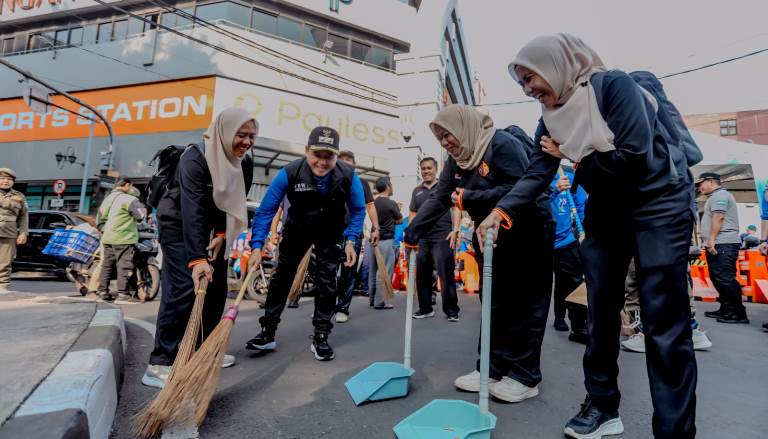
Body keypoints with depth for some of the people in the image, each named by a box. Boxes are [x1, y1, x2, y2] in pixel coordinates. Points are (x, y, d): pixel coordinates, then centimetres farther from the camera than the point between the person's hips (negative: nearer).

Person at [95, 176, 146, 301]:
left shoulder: (108, 198, 19)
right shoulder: (129, 199, -10)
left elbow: (100, 219, 22)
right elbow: (140, 215, -13)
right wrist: (143, 208, 6)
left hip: (108, 238, 9)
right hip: (123, 239, -9)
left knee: (107, 264, 13)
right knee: (124, 265, -8)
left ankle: (103, 291, 17)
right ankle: (123, 293, -9)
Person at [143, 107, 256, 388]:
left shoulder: (244, 161, -7)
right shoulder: (196, 158, -28)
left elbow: (237, 202, 0)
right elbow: (191, 209, -37)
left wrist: (222, 233, -12)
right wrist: (197, 259, -44)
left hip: (212, 226, 7)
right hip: (178, 223, -7)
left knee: (216, 286, 6)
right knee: (183, 288, -15)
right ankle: (160, 364, -8)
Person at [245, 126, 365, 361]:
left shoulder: (348, 176, -28)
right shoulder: (289, 173, -30)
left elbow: (358, 210, -10)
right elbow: (266, 210, -23)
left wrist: (350, 240, -19)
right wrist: (257, 246, -29)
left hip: (330, 232, 0)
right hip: (297, 228, 1)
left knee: (326, 281, -5)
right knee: (281, 276, 3)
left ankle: (320, 337, 9)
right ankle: (268, 333, 17)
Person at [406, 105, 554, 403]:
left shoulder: (503, 144, -18)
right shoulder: (456, 160, 4)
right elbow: (439, 199, -1)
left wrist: (468, 198, -24)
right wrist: (412, 233, -9)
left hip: (528, 232, -7)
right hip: (491, 236, 8)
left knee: (526, 304, 1)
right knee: (495, 304, 10)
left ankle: (525, 377, 12)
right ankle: (493, 369, 20)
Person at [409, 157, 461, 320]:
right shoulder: (417, 191, 18)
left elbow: (456, 208, 1)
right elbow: (412, 214, 20)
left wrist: (455, 230, -12)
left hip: (442, 237, -4)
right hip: (422, 239, 5)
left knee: (446, 275, -5)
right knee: (422, 275, 8)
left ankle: (451, 310, 6)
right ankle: (425, 309, 21)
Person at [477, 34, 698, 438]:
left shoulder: (613, 85, -17)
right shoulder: (551, 116, 2)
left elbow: (634, 155, -25)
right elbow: (537, 173, -8)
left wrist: (576, 160, -12)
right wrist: (501, 212, -21)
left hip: (659, 200, -6)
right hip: (606, 208, 6)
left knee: (663, 320, -6)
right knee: (600, 309, 6)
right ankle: (602, 406, 20)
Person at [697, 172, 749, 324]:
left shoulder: (719, 195, -7)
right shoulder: (716, 196, 26)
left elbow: (718, 218, -19)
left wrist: (711, 239, -22)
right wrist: (710, 241, 23)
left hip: (722, 244, -11)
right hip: (717, 245, 11)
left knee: (725, 279, -12)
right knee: (718, 279, 12)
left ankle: (739, 313, -8)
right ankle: (726, 309, 16)